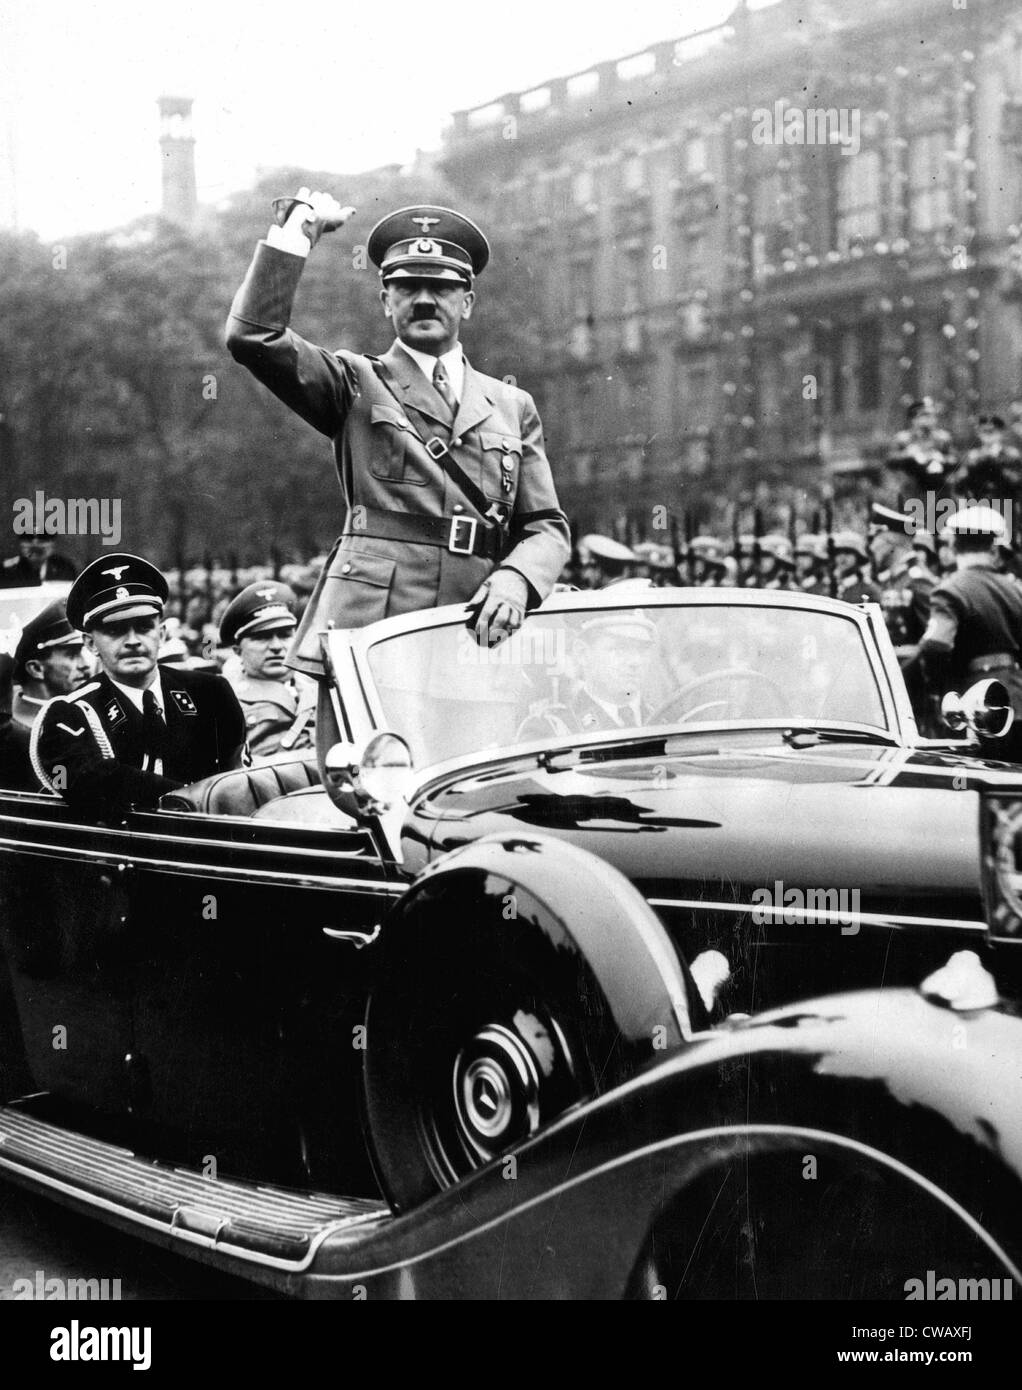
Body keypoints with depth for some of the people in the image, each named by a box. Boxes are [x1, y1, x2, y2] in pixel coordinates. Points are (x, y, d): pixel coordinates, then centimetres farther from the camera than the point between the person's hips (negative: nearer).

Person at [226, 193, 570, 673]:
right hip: (362, 636, -2)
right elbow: (253, 337, -2)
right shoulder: (357, 385, 12)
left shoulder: (513, 407, 21)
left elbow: (547, 525, 16)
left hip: (473, 642, 3)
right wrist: (299, 230, 3)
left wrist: (515, 579, -6)